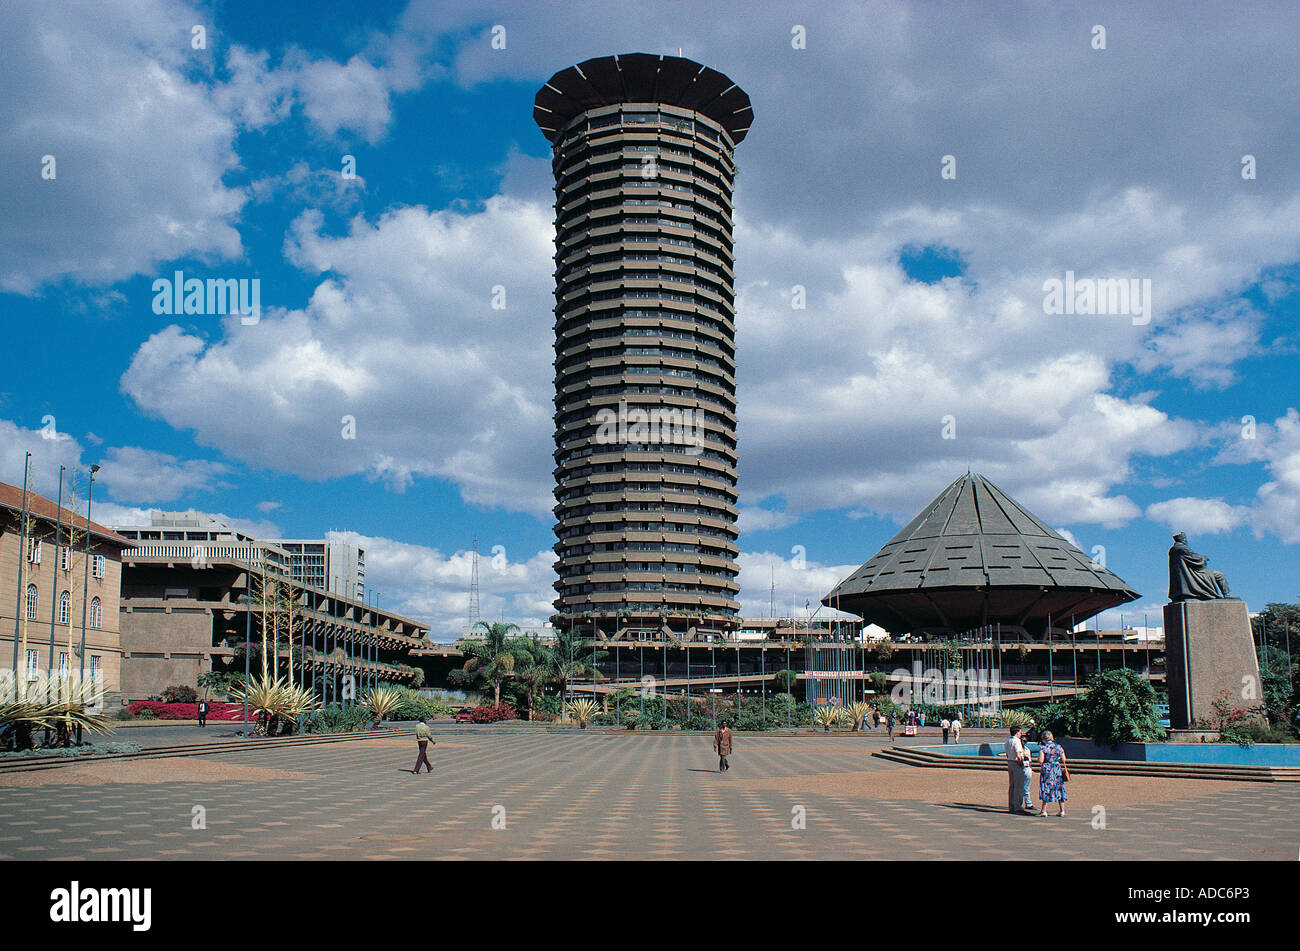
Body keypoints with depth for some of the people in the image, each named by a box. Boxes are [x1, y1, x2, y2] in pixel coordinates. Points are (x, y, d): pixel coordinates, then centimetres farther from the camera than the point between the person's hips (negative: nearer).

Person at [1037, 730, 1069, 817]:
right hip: (1057, 770, 4)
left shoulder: (1043, 748, -9)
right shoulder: (1058, 746, 4)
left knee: (1046, 789, 2)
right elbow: (1063, 760, 5)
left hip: (1046, 770, -4)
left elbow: (1040, 761, -15)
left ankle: (1044, 810, 2)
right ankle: (1062, 811, 12)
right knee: (1059, 789, 10)